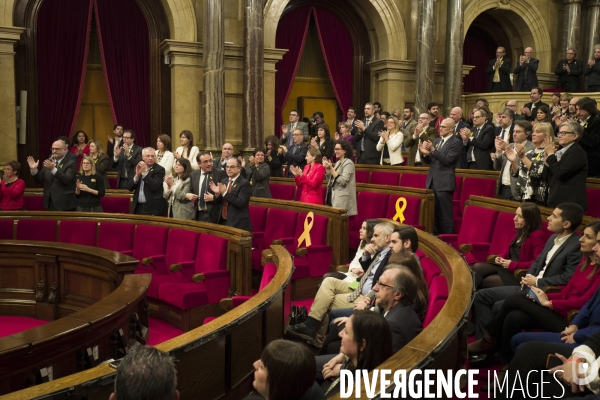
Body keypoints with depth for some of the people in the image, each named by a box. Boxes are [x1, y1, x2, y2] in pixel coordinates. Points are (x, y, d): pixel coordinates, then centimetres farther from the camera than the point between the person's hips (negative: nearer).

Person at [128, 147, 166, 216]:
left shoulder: (159, 169, -5)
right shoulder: (138, 168, 11)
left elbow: (155, 187, -18)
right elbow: (129, 187, 5)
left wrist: (144, 173, -18)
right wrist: (137, 175, -10)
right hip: (138, 207, 5)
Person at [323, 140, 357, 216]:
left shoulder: (348, 163, -10)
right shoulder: (338, 162, 15)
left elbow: (343, 181, -21)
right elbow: (330, 179, 17)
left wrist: (331, 168, -19)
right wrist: (327, 169, 1)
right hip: (332, 196, 8)